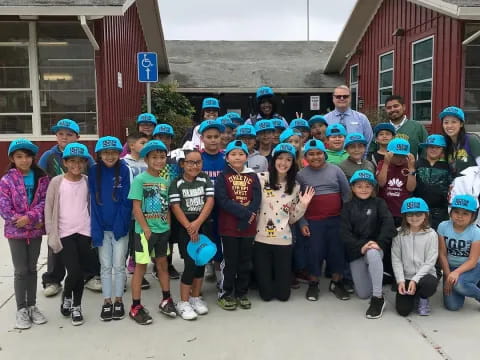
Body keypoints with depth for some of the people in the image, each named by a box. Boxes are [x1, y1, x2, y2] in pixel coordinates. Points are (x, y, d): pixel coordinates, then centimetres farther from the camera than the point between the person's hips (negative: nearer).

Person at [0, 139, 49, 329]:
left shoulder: (41, 178, 1)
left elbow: (44, 202, -5)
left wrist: (29, 217, -21)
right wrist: (28, 223, -14)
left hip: (35, 230, 3)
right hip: (16, 230, -2)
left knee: (32, 269, 13)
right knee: (21, 270, 3)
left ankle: (32, 306, 24)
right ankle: (21, 309, 16)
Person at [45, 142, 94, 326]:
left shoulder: (88, 182, 4)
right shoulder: (56, 182, -4)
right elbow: (49, 209, -1)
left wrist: (95, 231, 9)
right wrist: (52, 235, -4)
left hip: (84, 232, 2)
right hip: (65, 234, -2)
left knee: (80, 272, 6)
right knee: (74, 272, -10)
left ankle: (76, 307, 24)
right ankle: (66, 296, 21)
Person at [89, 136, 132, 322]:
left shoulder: (124, 170, -6)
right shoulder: (93, 171, -1)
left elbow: (126, 200, -7)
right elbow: (93, 201, -2)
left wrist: (120, 225, -14)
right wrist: (96, 229, -8)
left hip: (120, 227, -1)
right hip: (102, 227, 2)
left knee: (119, 265, 7)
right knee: (105, 266, 9)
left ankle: (118, 301, 20)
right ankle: (107, 302, 19)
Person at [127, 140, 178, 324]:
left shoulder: (165, 182, 9)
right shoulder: (139, 180, -10)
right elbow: (136, 208, -13)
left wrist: (168, 227, 4)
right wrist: (147, 230, -16)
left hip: (163, 230, 6)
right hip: (145, 231, -6)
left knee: (163, 264, 15)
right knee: (141, 266, 2)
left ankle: (166, 300, 28)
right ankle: (135, 307, 10)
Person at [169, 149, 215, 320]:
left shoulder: (205, 179, 4)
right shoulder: (176, 183, -4)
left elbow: (210, 201, -5)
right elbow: (175, 207, -10)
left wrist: (198, 223, -16)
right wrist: (189, 227, -17)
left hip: (204, 225, 3)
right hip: (185, 227, -3)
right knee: (190, 263, -9)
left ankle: (196, 297, 25)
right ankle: (183, 303, 3)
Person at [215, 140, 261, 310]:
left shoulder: (253, 177, 8)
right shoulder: (222, 177, -1)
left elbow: (257, 200, -2)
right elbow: (223, 201, -13)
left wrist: (246, 216, -17)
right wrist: (244, 212, -17)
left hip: (248, 226, 3)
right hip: (228, 226, -3)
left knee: (245, 261, 11)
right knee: (229, 262, 3)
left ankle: (241, 293, 24)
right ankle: (225, 294, 16)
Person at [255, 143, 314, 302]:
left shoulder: (295, 187, 8)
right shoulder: (261, 179, -4)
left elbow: (291, 219, 11)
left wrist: (303, 205, -4)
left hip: (283, 241, 3)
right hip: (260, 239, -3)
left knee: (283, 294, 6)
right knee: (266, 294, 3)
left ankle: (275, 275, 38)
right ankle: (260, 275, 36)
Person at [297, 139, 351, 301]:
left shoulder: (335, 170, 2)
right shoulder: (301, 175, 2)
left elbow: (346, 193, 6)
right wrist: (302, 223, -2)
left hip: (336, 219, 1)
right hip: (313, 221, -1)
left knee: (338, 251, 7)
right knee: (315, 252, 3)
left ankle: (336, 282, 23)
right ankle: (313, 284, 19)